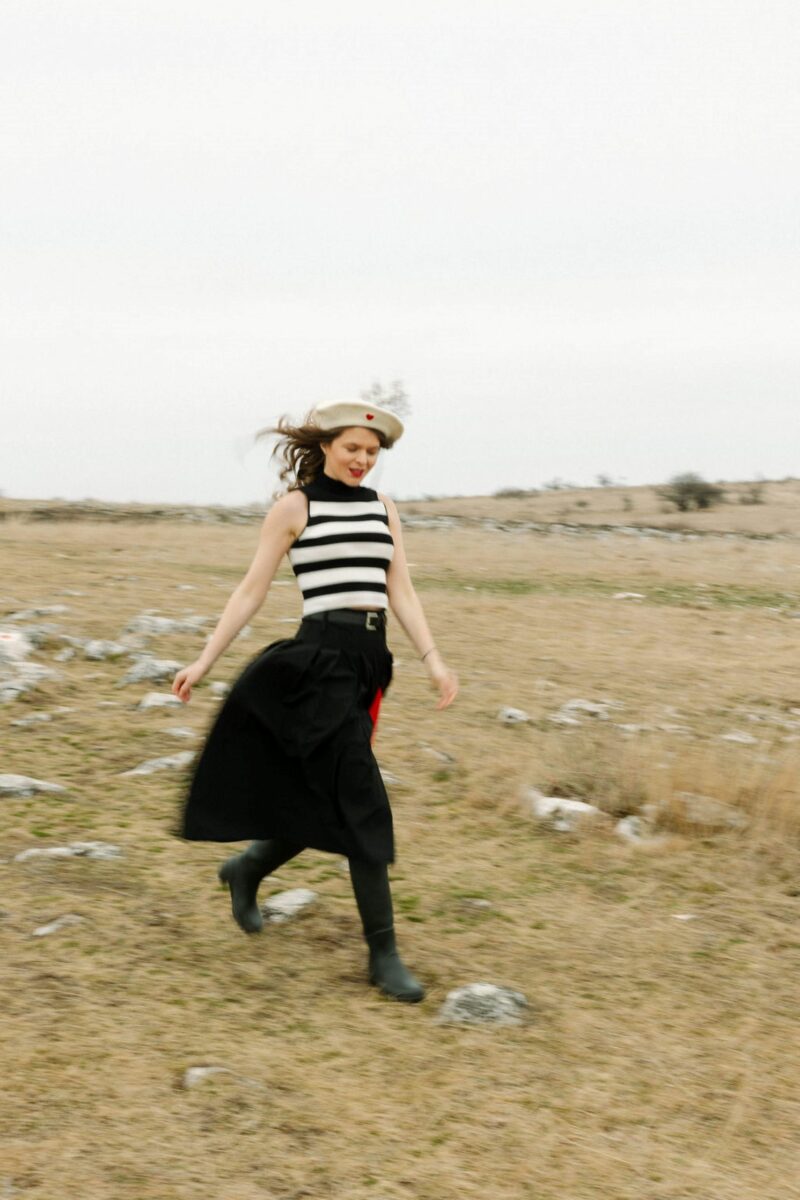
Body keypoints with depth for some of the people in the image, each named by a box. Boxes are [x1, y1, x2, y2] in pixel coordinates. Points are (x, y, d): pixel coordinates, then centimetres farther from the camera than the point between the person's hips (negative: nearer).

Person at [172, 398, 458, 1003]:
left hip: (370, 663, 6)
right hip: (322, 657, -6)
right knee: (362, 801, -10)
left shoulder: (383, 508, 15)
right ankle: (383, 951, -3)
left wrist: (434, 660, -1)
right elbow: (252, 591, 2)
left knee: (320, 799, 13)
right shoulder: (294, 507, 0)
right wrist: (205, 660, 0)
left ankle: (246, 869, 40)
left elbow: (402, 594, 11)